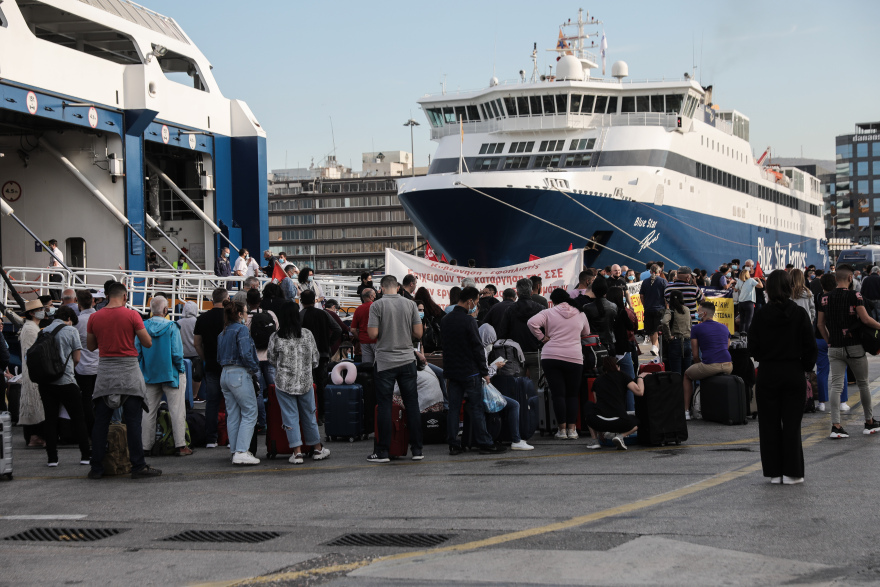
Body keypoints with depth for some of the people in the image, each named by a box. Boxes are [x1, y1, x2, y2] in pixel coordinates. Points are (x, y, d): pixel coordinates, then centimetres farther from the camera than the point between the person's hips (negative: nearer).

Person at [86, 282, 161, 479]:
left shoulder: (95, 318, 3)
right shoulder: (132, 315, -6)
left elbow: (90, 346, 14)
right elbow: (148, 343, -2)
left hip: (105, 371, 3)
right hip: (128, 370, -3)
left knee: (100, 422, 7)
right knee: (133, 422, 0)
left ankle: (96, 468, 8)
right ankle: (138, 466, 0)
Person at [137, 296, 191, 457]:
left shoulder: (142, 327, -3)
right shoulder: (171, 327, -12)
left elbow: (137, 352, 1)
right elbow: (177, 353, -16)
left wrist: (143, 369, 13)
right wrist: (180, 368, 0)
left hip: (149, 375, 4)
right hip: (170, 374, -4)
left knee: (149, 411, 11)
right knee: (177, 411, 2)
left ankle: (146, 445, 13)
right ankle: (180, 445, 1)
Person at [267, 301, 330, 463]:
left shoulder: (275, 337, -8)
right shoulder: (307, 334, -4)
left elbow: (272, 360, 4)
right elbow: (315, 360, 3)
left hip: (284, 383, -2)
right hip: (305, 381, 2)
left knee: (290, 416, 4)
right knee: (309, 414, 14)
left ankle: (297, 452, 1)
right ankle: (317, 448, 24)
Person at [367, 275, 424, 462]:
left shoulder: (377, 305, -7)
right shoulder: (410, 304, 1)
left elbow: (373, 333, -13)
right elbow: (418, 333, 0)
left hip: (385, 362, -2)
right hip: (407, 360, 2)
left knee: (384, 406, 2)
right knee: (412, 404, 7)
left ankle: (382, 451, 3)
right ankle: (417, 449, 9)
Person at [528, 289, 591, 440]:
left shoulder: (548, 313, 4)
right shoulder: (580, 314, 12)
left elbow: (532, 322, -11)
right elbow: (586, 333, 26)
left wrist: (541, 337, 1)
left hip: (550, 357, -1)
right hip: (574, 358, 1)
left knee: (558, 393, 0)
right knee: (573, 394, 9)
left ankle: (562, 428, 1)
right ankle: (572, 429, 3)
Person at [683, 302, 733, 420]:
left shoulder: (696, 329, 5)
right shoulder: (724, 327, 21)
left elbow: (695, 355, 5)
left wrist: (700, 366, 24)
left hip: (710, 365, -5)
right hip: (728, 366, 5)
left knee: (687, 375, 25)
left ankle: (686, 411, 19)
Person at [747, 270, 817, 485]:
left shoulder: (761, 315, -6)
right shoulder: (799, 314, -6)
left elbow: (753, 348, -4)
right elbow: (810, 347, -5)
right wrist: (805, 367, 10)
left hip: (768, 373, 0)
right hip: (793, 374, 0)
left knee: (769, 424, 8)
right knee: (792, 424, 6)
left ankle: (774, 472, 10)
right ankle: (791, 472, 6)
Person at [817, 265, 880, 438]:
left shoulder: (826, 298, 3)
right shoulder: (854, 295, -10)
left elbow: (821, 324, 8)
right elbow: (865, 319, -15)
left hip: (834, 348, 3)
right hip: (854, 347, -3)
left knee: (836, 385, 0)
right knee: (863, 384, 12)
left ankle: (836, 425, -10)